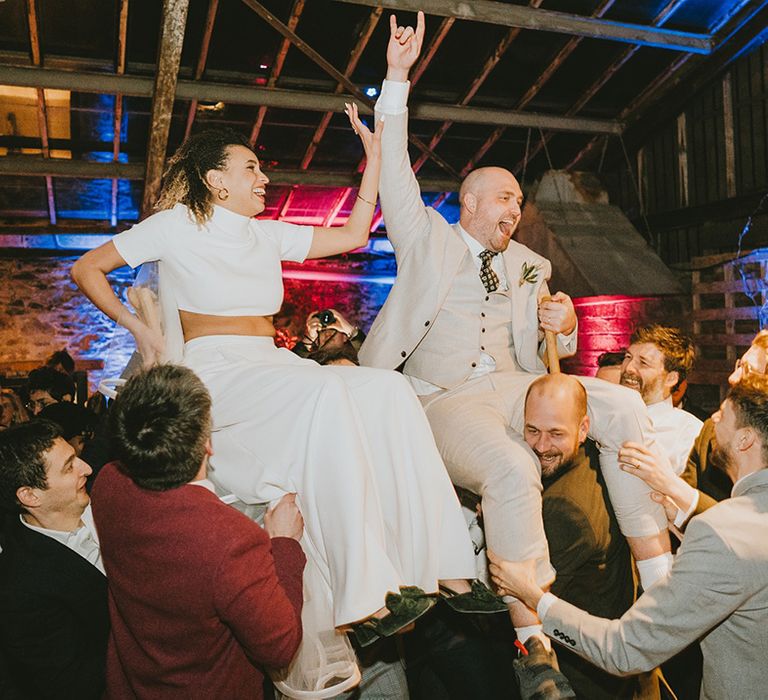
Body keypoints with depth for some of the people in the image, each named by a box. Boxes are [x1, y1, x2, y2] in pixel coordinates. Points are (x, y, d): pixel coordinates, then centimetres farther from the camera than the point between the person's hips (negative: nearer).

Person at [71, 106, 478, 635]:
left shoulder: (267, 234, 20)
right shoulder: (178, 224, 6)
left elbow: (353, 235, 21)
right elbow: (87, 269, 10)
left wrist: (375, 156, 19)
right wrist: (136, 326, -2)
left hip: (275, 366, 6)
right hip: (215, 373, -5)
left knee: (388, 388, -23)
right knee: (326, 393, -36)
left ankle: (442, 567, -25)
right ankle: (363, 597, -34)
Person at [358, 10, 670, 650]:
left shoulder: (528, 265, 21)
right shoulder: (427, 238, 11)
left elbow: (550, 353, 21)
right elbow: (394, 167, 1)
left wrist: (564, 327, -3)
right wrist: (397, 77, -5)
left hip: (513, 387, 4)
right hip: (446, 399, -4)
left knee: (622, 404, -20)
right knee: (514, 472, -33)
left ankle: (659, 578, -15)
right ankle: (534, 643, -25)